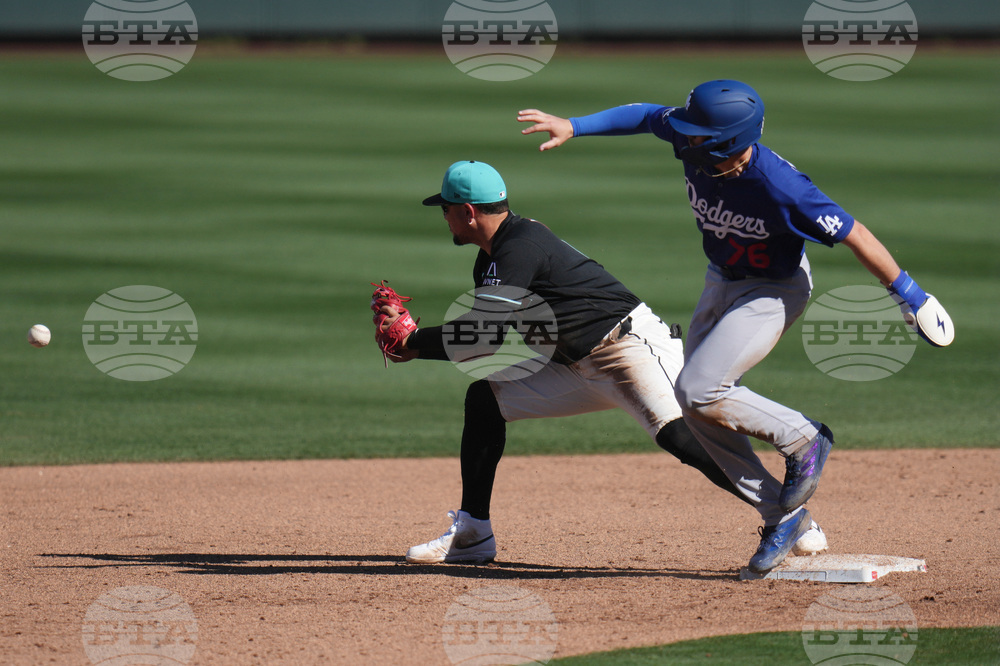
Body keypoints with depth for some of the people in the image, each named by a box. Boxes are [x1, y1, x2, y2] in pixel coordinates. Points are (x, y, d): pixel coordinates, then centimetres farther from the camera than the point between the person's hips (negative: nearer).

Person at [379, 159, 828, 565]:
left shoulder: (520, 246, -16)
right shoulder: (491, 260, 16)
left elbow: (485, 335, -20)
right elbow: (484, 335, 19)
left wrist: (413, 343, -8)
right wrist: (413, 337, 8)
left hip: (634, 344, -10)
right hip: (582, 369, 11)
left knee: (679, 436, -31)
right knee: (484, 397, 7)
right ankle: (472, 534, 12)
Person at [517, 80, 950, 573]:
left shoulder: (779, 187, -37)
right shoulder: (695, 145, -20)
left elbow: (855, 236, -29)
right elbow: (647, 116, 1)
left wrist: (912, 300, -24)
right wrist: (573, 126, -5)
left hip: (774, 291, -8)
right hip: (722, 282, 8)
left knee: (700, 391, -21)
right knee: (695, 406, 5)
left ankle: (803, 439, 1)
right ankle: (782, 515, 14)